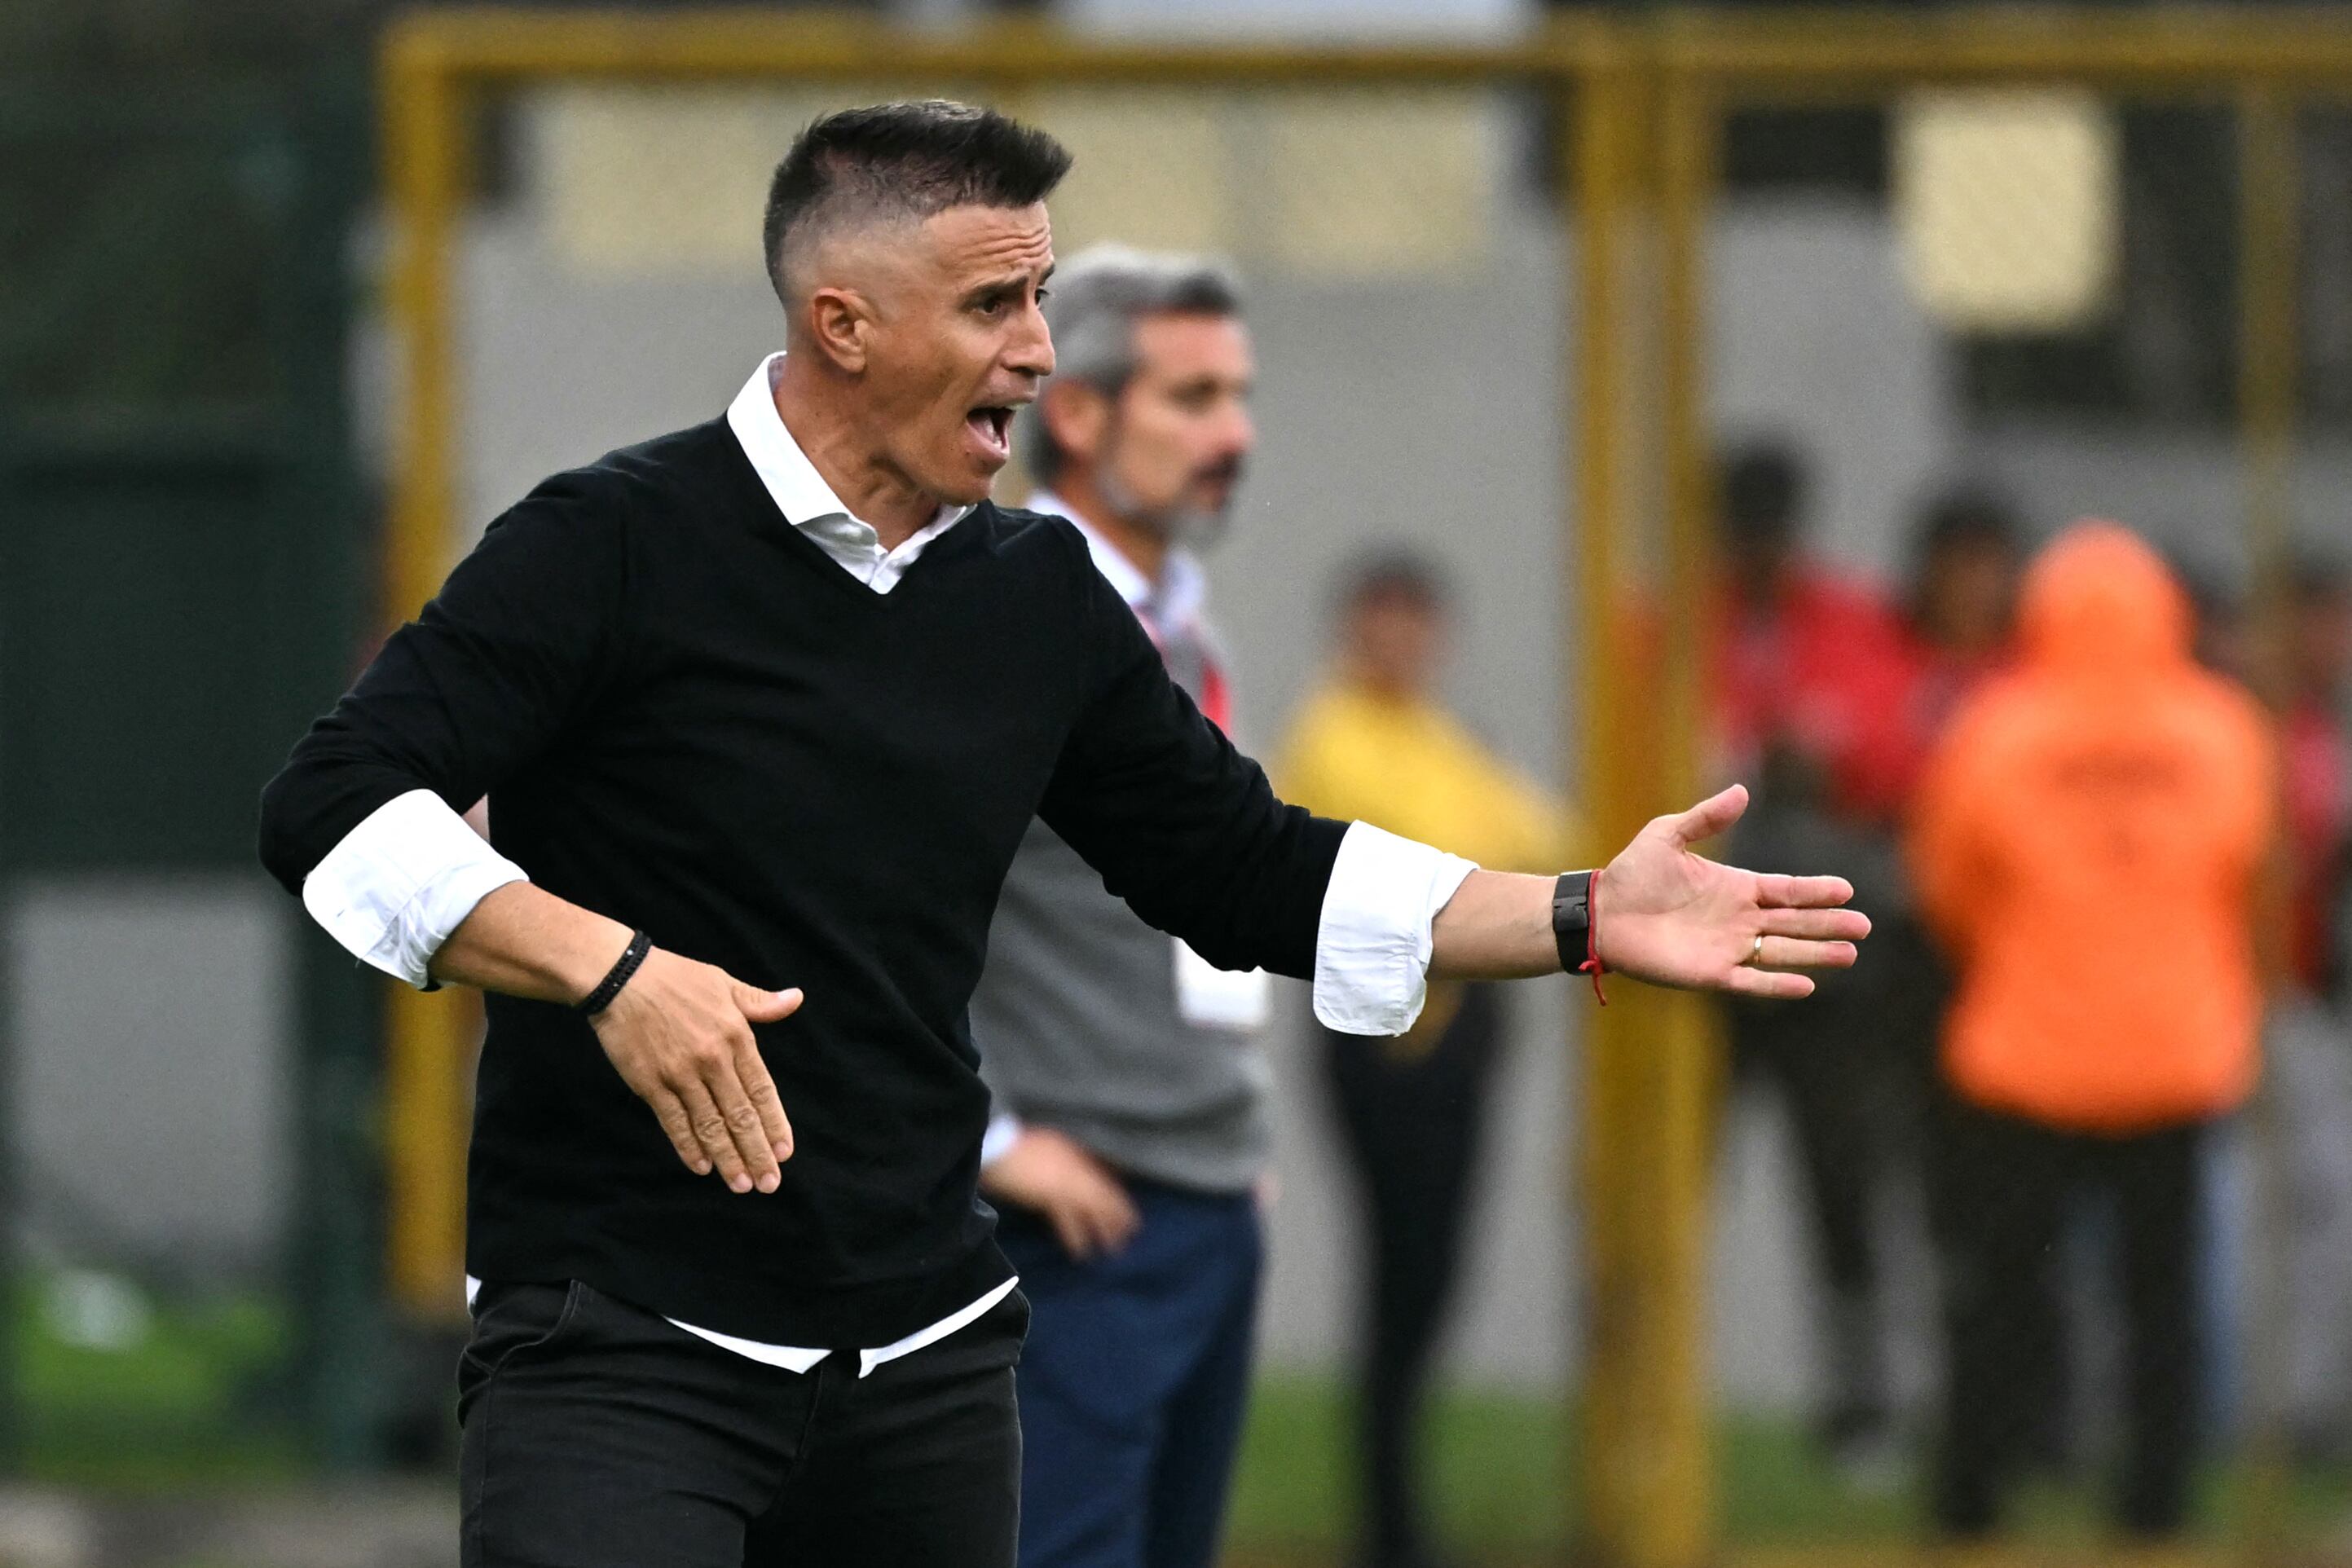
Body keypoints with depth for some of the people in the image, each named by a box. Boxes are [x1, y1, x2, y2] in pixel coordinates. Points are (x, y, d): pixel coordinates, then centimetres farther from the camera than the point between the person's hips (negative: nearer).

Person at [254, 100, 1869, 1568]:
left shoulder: (1040, 598, 11)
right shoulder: (622, 545, -9)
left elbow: (1249, 870, 18)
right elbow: (338, 806, -15)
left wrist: (1585, 918, 8)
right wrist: (606, 967, -28)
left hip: (930, 1360, 6)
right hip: (620, 1345, -6)